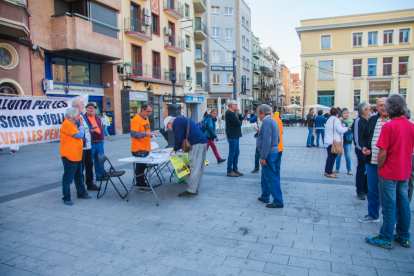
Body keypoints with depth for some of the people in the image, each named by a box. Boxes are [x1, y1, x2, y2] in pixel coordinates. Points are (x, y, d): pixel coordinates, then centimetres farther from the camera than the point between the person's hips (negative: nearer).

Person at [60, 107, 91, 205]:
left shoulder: (72, 124, 15)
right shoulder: (67, 124, -17)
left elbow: (79, 135, 18)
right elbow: (80, 135, -17)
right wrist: (81, 125, -7)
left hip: (77, 155, 10)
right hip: (69, 156, -10)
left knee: (79, 176, 19)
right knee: (68, 178, -1)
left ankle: (81, 193, 31)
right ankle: (66, 198, 9)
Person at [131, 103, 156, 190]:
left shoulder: (146, 119, 14)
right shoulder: (136, 120, -16)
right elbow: (133, 134, -22)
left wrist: (151, 133, 6)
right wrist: (145, 134, -30)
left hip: (146, 149, 9)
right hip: (138, 149, -9)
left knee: (143, 166, 16)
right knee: (140, 167, 0)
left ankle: (141, 183, 28)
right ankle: (142, 186, 9)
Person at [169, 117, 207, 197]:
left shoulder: (176, 122, -3)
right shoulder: (183, 120, 28)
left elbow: (178, 137, -9)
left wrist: (175, 149, 6)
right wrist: (177, 148, 28)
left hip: (196, 144, -10)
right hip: (203, 142, 10)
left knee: (194, 167, -10)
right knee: (199, 167, 10)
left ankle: (191, 190, -10)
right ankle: (195, 189, 15)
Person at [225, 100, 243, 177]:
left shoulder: (232, 112, 17)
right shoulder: (229, 113, -16)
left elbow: (239, 122, 16)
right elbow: (238, 123, -21)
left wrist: (238, 122, -4)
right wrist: (240, 122, 0)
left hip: (235, 136, 10)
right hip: (232, 136, -10)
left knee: (236, 153, 14)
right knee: (232, 154, -3)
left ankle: (235, 169, 24)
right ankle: (229, 171, 6)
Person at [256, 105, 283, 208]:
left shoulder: (267, 122, -18)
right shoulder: (273, 121, 15)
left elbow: (267, 141, -24)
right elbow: (277, 139, 22)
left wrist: (263, 157, -23)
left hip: (268, 153, -11)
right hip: (274, 151, 11)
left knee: (271, 178, -4)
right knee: (265, 176, 20)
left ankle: (278, 201, 1)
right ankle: (265, 197, 31)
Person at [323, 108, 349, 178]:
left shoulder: (329, 120, 15)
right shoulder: (336, 120, -13)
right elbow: (340, 130, -15)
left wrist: (342, 127, 21)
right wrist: (346, 128, 2)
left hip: (328, 142, 9)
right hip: (334, 142, -9)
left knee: (329, 157, 15)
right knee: (332, 157, -4)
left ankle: (326, 171, 18)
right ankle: (329, 173, -1)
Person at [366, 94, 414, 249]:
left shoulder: (389, 126, -19)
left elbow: (382, 153, -20)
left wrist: (379, 169, -5)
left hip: (389, 173, -7)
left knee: (389, 207, 2)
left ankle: (386, 239, 14)